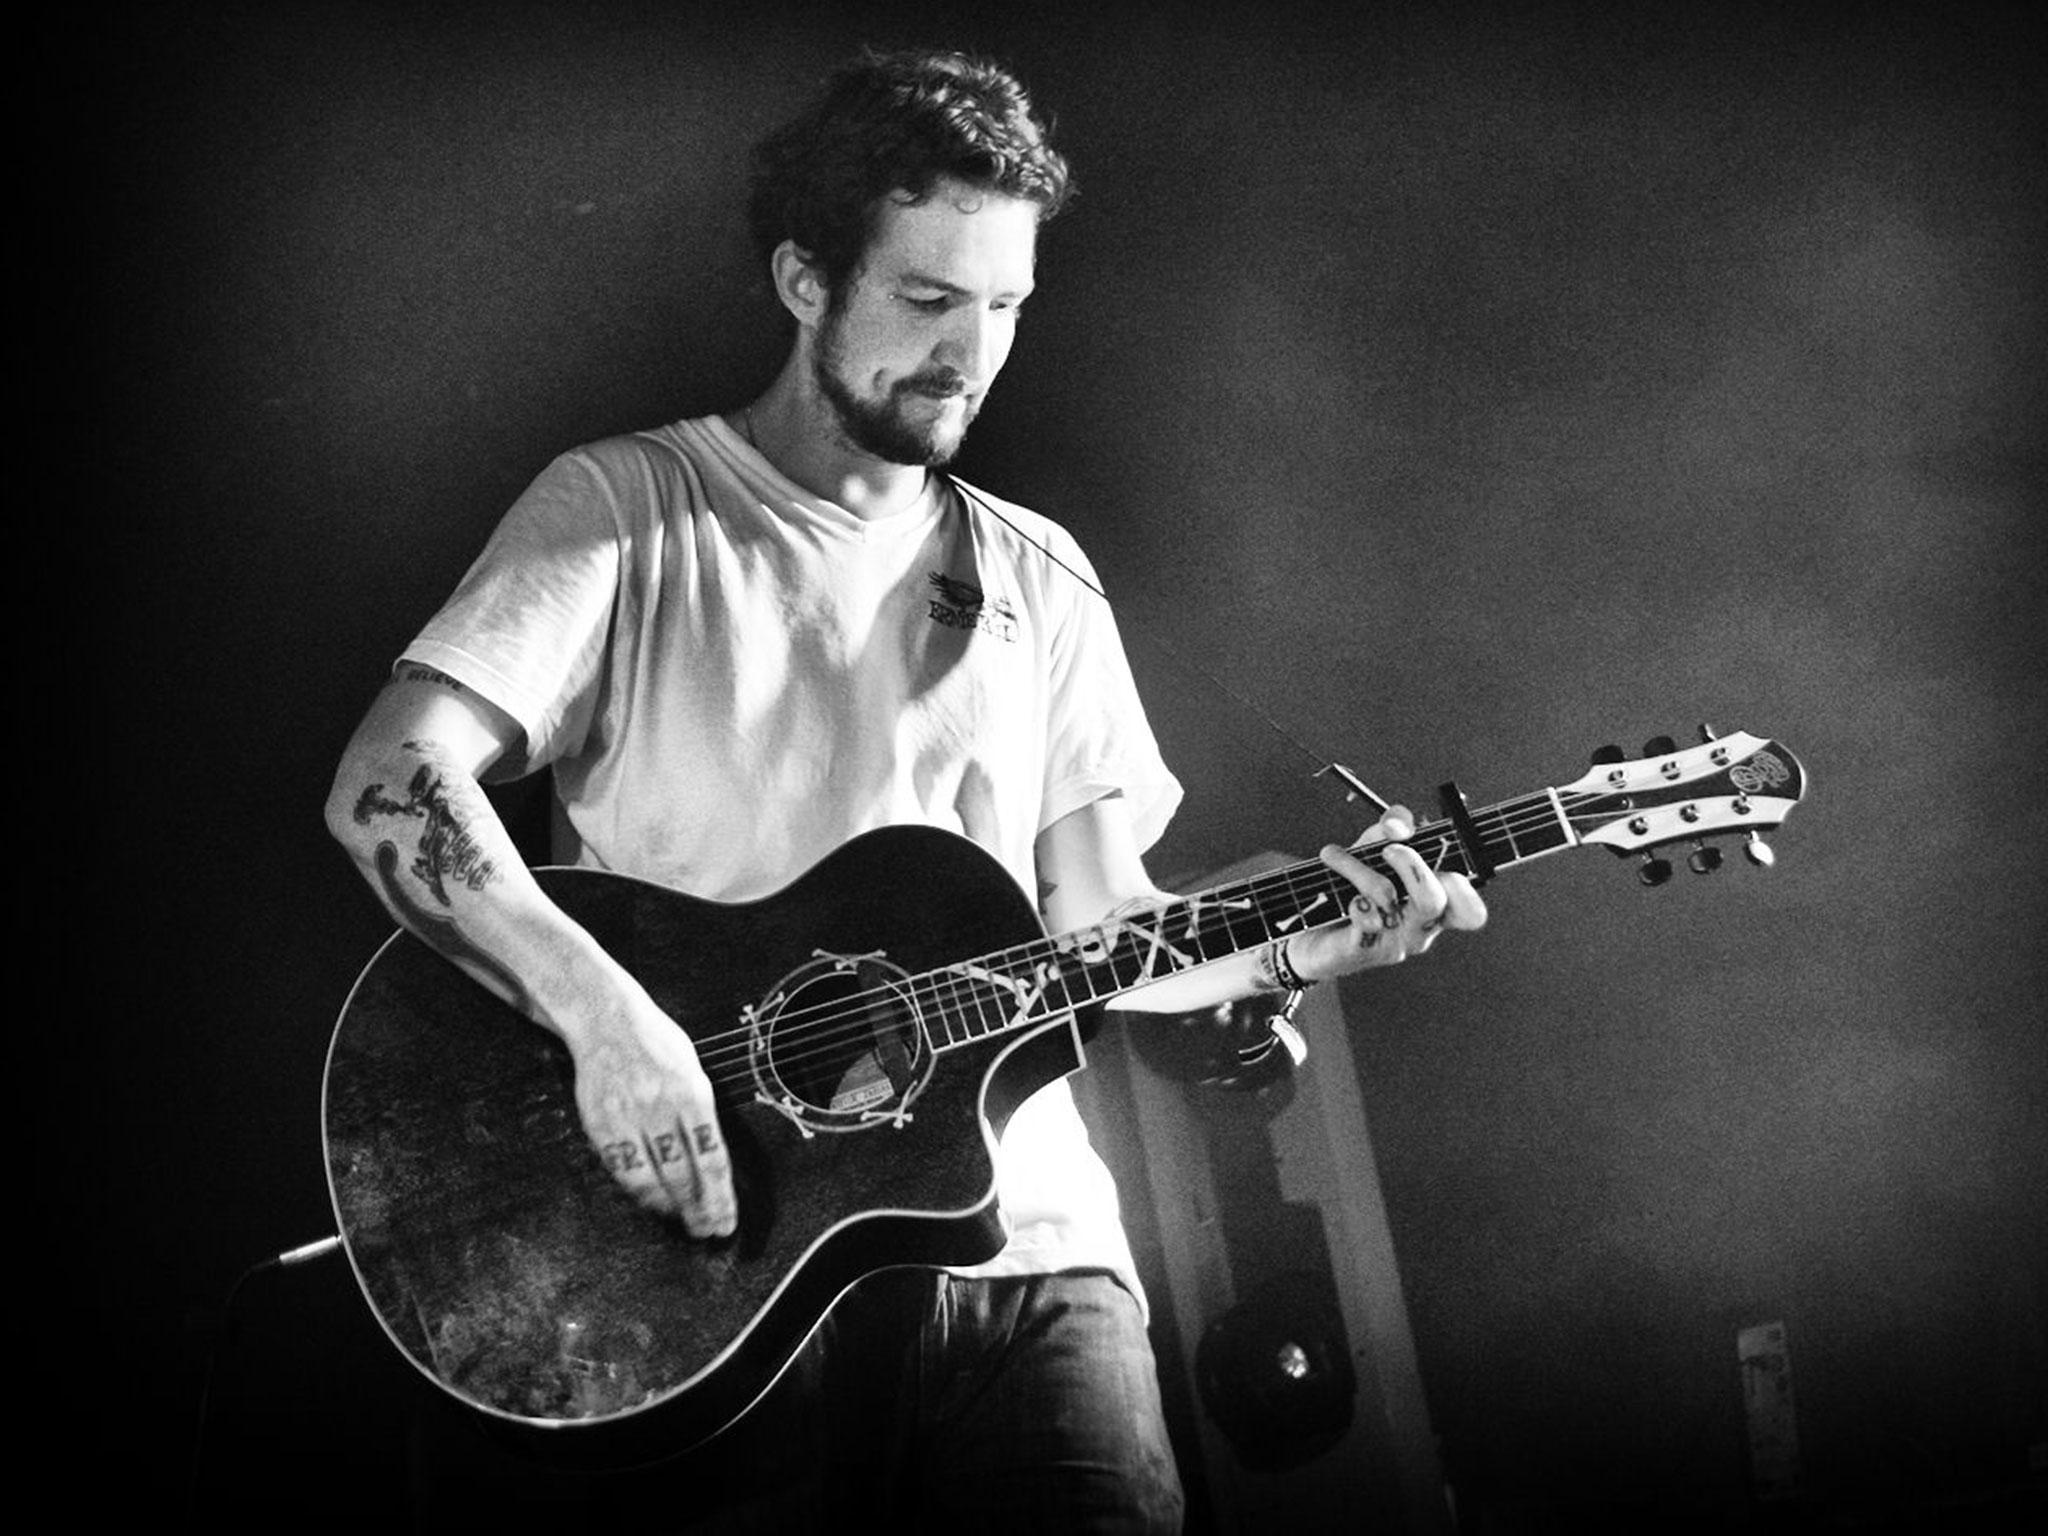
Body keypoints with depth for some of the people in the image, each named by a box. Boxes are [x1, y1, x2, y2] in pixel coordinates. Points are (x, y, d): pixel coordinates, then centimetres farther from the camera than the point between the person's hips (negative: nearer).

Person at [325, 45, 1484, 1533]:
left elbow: (1100, 925, 15)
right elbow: (390, 783, -10)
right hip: (714, 1241, -3)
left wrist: (1303, 944, -3)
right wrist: (598, 1008, -23)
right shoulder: (631, 506, 3)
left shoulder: (1038, 576, 17)